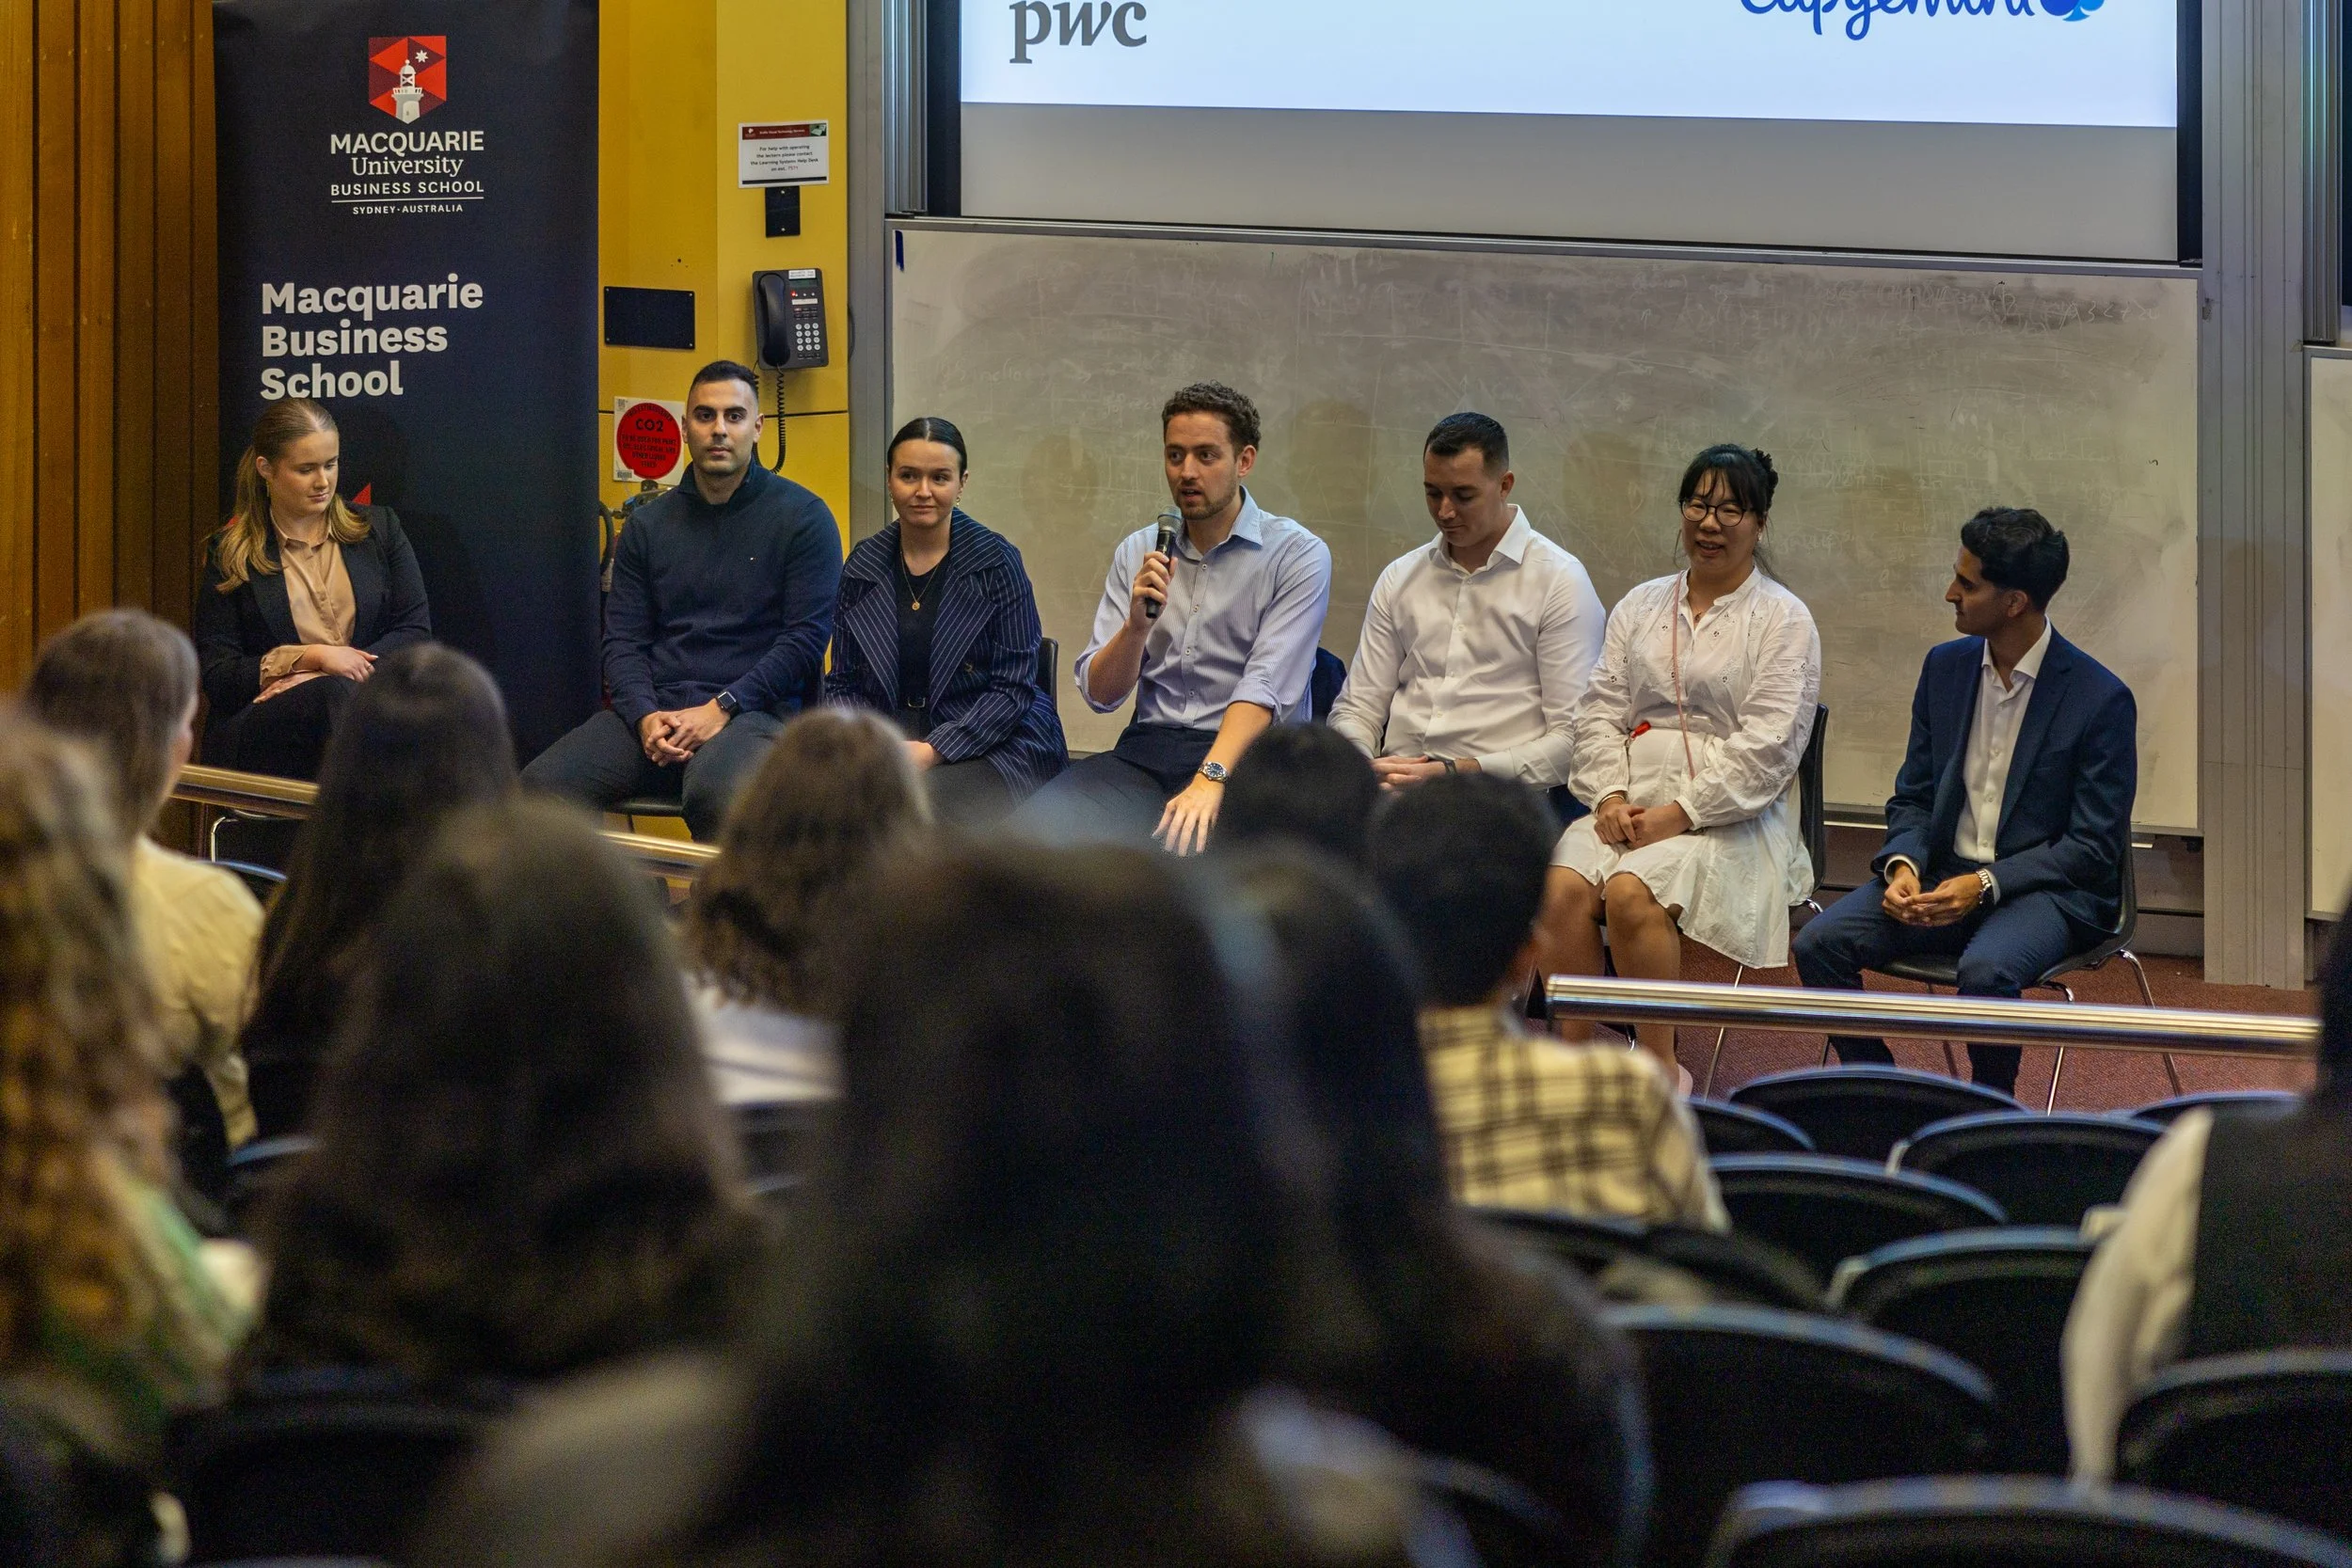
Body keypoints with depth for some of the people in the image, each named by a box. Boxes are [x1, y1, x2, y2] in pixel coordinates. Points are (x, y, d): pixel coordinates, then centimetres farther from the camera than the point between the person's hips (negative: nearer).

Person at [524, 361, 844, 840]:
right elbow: (623, 642, 13)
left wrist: (719, 710, -13)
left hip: (755, 710, -4)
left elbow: (806, 638, -3)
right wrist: (646, 717, -8)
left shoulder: (802, 517, 4)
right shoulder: (648, 526, 17)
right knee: (541, 786, -23)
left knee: (713, 794, -40)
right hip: (656, 707, 4)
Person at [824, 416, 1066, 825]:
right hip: (891, 741, 3)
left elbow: (1013, 687, -4)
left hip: (993, 744, -3)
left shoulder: (995, 561, 0)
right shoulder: (864, 566, 11)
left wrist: (934, 751, -15)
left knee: (927, 802, -36)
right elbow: (843, 684, 14)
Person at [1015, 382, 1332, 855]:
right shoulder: (1137, 552, 14)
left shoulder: (1298, 555, -2)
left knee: (1186, 837, -37)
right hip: (1148, 748, 4)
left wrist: (1210, 779, -29)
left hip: (1246, 756, -4)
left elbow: (1266, 684, -15)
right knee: (1039, 821, -25)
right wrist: (1137, 624, -12)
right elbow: (1100, 695, 8)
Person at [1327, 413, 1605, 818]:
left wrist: (1457, 772, -16)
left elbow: (1571, 739, -5)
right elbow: (1357, 709, 20)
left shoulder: (1560, 580, 3)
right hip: (1396, 792, 4)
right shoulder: (1400, 579, 20)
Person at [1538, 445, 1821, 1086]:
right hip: (1631, 800, 4)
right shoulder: (1641, 606, 19)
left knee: (1632, 892, -33)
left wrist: (1677, 815, -15)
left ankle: (1662, 1073, -23)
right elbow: (1599, 710, 14)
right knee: (1564, 885, -27)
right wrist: (1610, 798, -6)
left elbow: (1767, 744, -7)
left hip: (1731, 816, -4)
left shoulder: (1783, 620, 3)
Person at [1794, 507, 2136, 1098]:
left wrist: (1985, 885, -21)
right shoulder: (1945, 666, 7)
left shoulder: (2101, 699, -11)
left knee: (1986, 969, -37)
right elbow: (1913, 797, 12)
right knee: (1819, 943, -18)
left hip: (2049, 889, -5)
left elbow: (2094, 847, -10)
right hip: (1942, 873, 5)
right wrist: (1902, 865, -11)